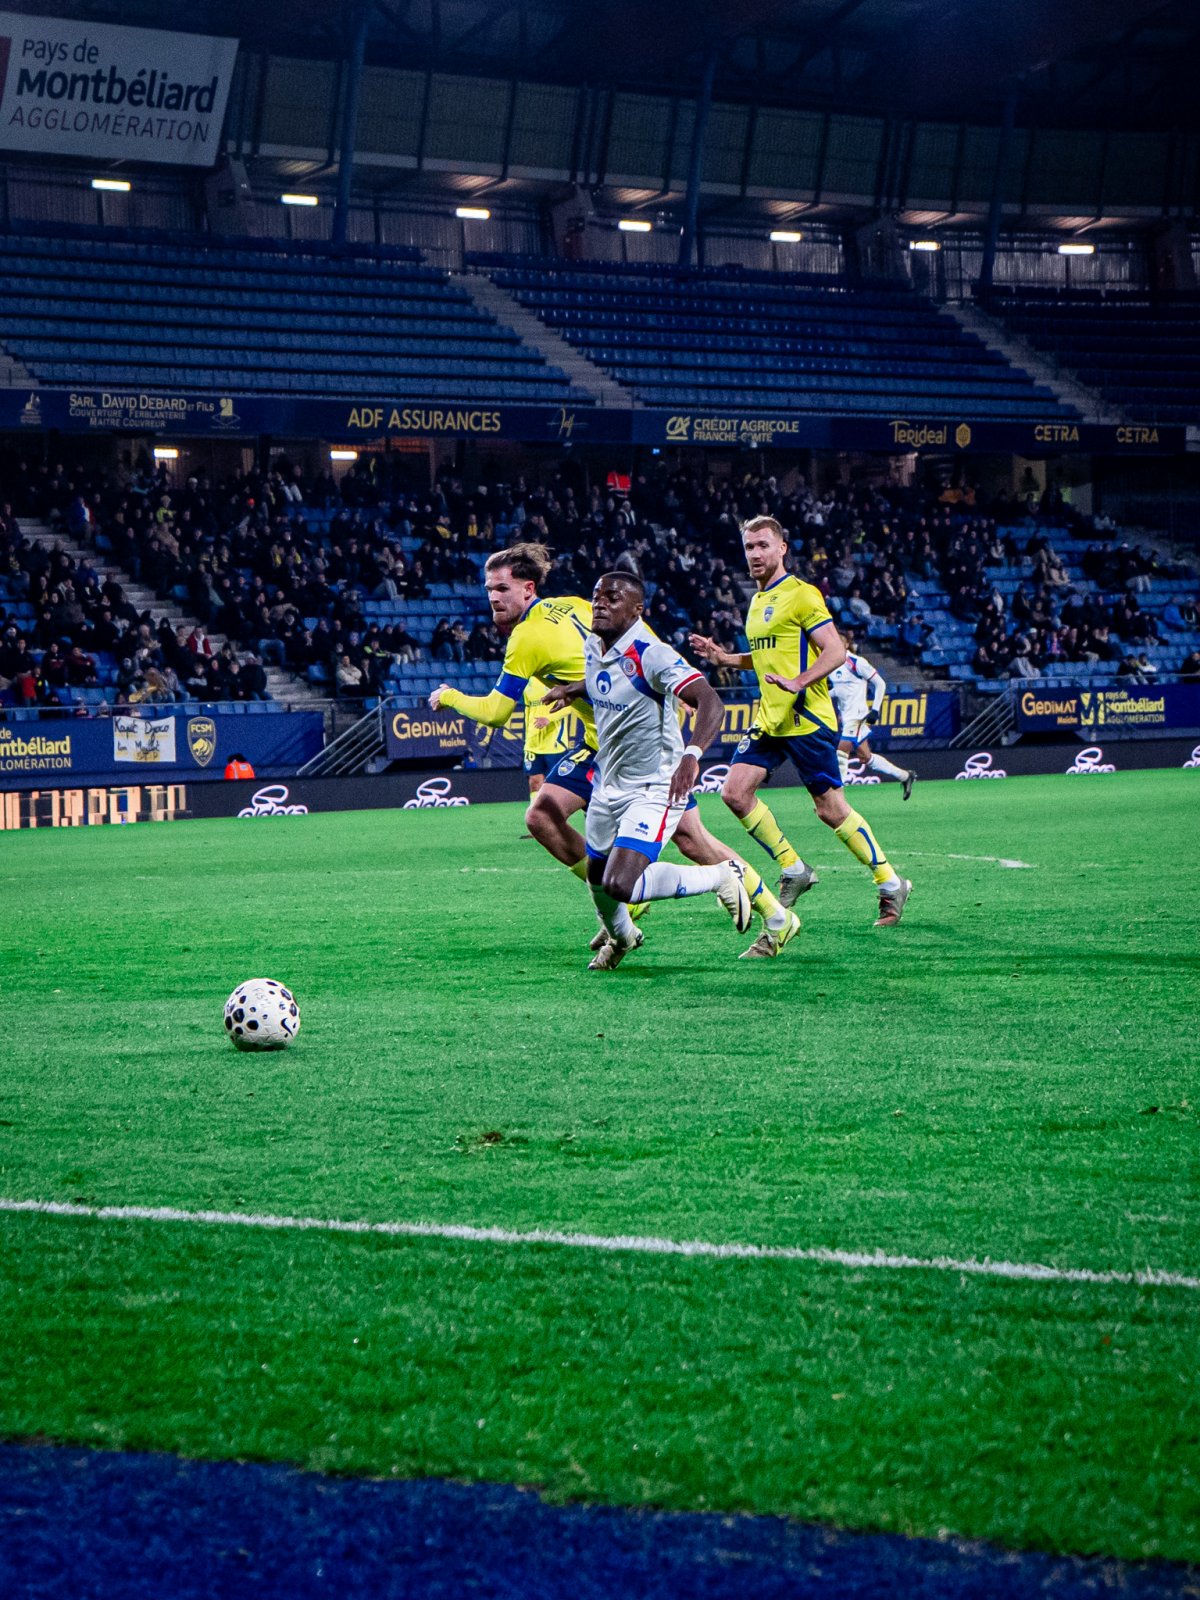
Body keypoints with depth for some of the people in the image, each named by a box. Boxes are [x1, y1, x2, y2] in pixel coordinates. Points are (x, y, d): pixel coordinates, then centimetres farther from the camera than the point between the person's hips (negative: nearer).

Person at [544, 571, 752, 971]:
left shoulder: (650, 654, -24)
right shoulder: (593, 647, 1)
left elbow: (710, 703, -35)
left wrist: (692, 755, -51)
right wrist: (571, 690, 9)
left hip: (654, 789, -8)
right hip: (609, 784, 8)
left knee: (619, 885, -21)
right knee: (597, 877, 19)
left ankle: (721, 877, 0)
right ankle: (621, 937, 52)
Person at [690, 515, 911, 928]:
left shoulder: (801, 595, -10)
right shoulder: (758, 601, 16)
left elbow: (835, 651, -16)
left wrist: (799, 682, -30)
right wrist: (724, 657, 16)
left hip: (807, 720, -8)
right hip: (770, 719, 8)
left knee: (830, 809, -5)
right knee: (735, 792, -5)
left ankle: (891, 884, 8)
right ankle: (792, 870, 8)